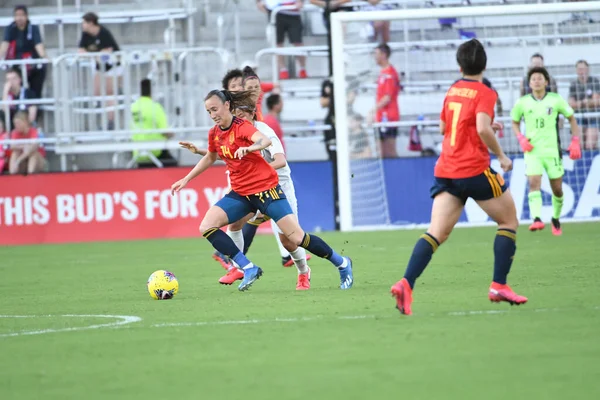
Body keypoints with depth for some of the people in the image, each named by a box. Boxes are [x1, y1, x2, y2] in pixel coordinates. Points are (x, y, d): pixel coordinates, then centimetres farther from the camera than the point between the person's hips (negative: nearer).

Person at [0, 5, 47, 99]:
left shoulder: (33, 28, -11)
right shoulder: (10, 29, -7)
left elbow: (38, 44, -25)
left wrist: (44, 57, -44)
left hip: (35, 66, -1)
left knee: (36, 94, -1)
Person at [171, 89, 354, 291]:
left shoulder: (241, 127, -16)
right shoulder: (214, 134, 5)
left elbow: (265, 140, -36)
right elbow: (210, 158, 27)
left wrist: (248, 148, -57)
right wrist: (186, 179, 27)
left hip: (265, 189, -7)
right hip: (240, 193, 7)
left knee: (297, 238, -10)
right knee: (206, 227, -12)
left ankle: (342, 264, 11)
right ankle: (249, 269, -9)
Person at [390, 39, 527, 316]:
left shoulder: (452, 91, 13)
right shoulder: (485, 93, -7)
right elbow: (482, 128, -22)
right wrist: (501, 155, -8)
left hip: (445, 171, 5)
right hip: (474, 169, -5)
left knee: (437, 233, -4)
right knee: (509, 220, 15)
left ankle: (406, 284, -25)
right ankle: (499, 286, 9)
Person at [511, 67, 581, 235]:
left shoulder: (556, 100, -1)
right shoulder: (522, 103, 1)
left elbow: (571, 118, 9)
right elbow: (515, 122, 16)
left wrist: (575, 142, 1)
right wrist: (521, 139, -2)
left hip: (552, 150, 1)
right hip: (532, 151, -1)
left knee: (557, 189, 7)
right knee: (534, 182, -22)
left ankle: (556, 219, 30)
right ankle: (536, 219, -35)